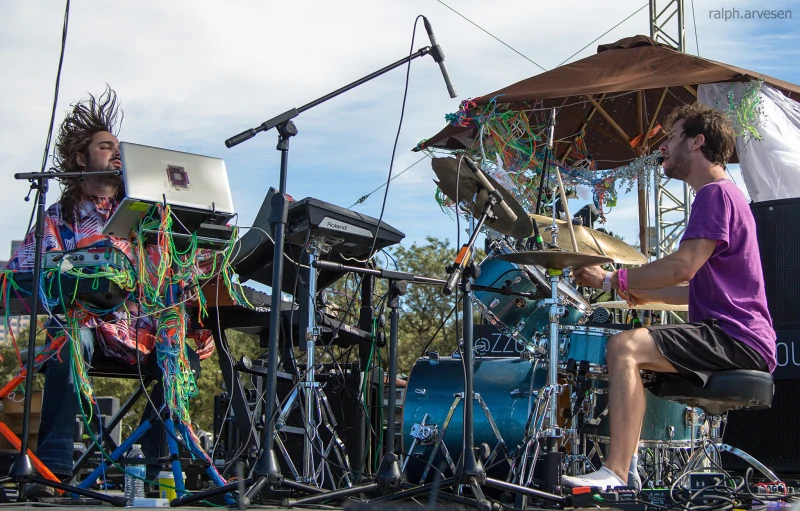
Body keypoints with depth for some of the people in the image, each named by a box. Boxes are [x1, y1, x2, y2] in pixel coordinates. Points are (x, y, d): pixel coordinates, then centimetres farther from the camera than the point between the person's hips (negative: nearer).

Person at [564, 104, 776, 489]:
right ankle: (629, 466, 11)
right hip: (733, 339, 11)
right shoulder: (722, 195, 23)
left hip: (738, 340, -11)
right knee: (630, 352, 18)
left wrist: (612, 280, -14)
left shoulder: (715, 194, -10)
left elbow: (683, 267, -23)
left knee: (625, 346, -25)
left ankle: (615, 475, -29)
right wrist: (647, 293, 14)